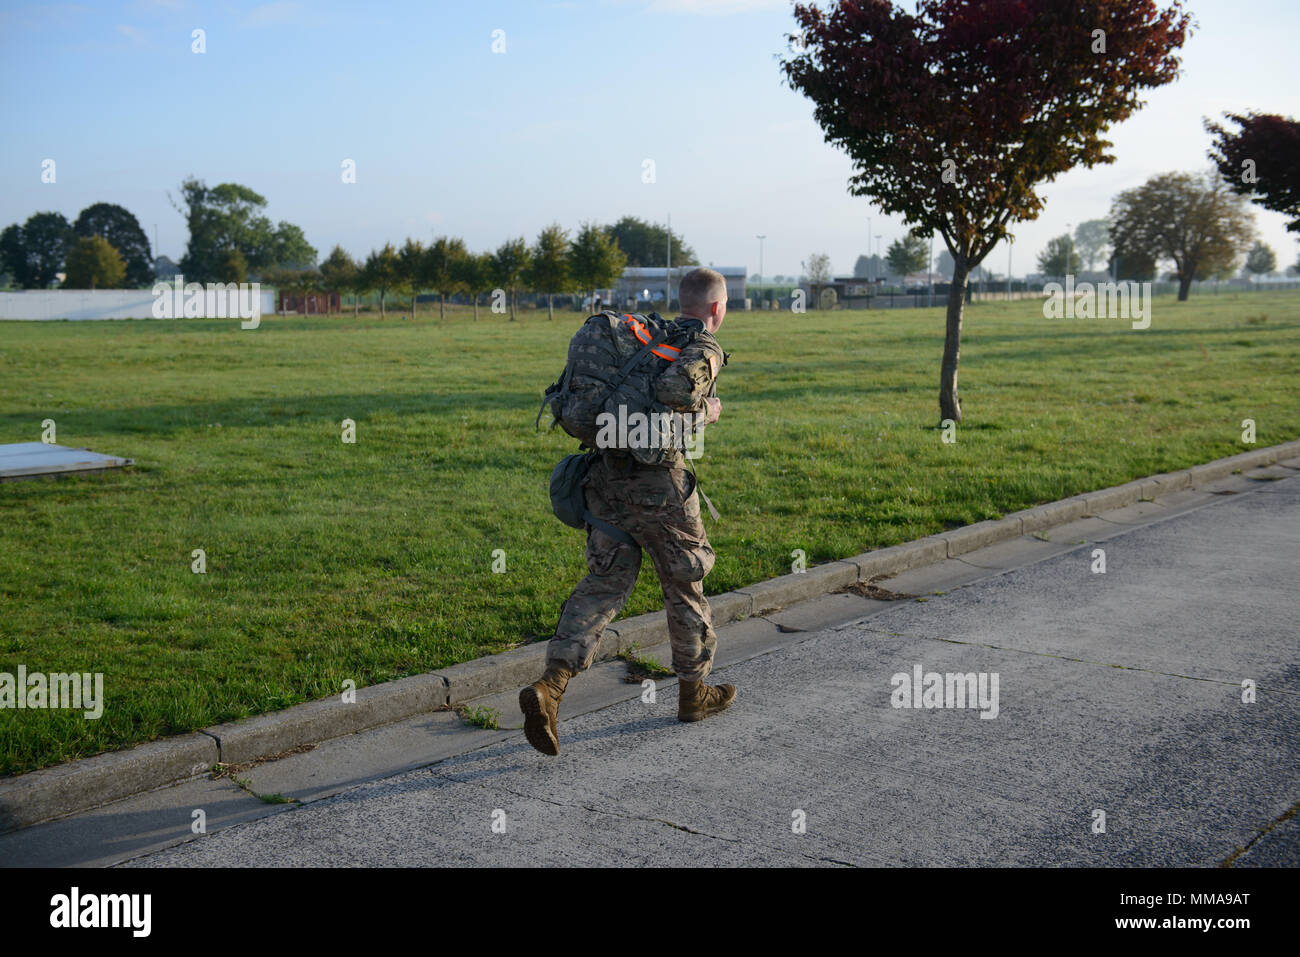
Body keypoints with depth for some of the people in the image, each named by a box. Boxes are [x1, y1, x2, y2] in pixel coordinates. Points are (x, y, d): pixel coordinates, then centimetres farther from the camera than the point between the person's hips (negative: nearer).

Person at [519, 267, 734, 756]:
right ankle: (693, 691, 28)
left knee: (604, 584, 8)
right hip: (658, 482, -6)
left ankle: (551, 685, -10)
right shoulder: (706, 349, -5)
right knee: (684, 584, 13)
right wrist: (706, 409, -8)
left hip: (607, 475, 7)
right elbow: (674, 389, -26)